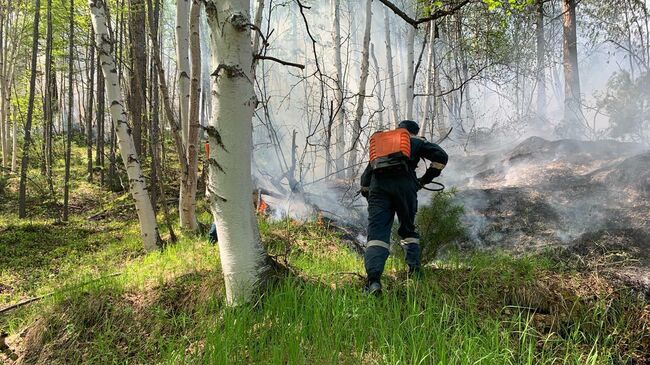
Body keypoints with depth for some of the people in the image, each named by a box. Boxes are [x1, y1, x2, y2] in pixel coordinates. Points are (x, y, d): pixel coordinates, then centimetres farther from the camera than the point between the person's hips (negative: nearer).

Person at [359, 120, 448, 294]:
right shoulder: (416, 142, 24)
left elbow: (367, 173, 31)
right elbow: (441, 157, 11)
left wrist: (366, 194, 38)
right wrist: (425, 179, 18)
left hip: (378, 185, 2)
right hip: (404, 184, -1)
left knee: (377, 233, -9)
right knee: (408, 229, 18)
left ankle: (373, 279, -27)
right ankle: (414, 270, 13)